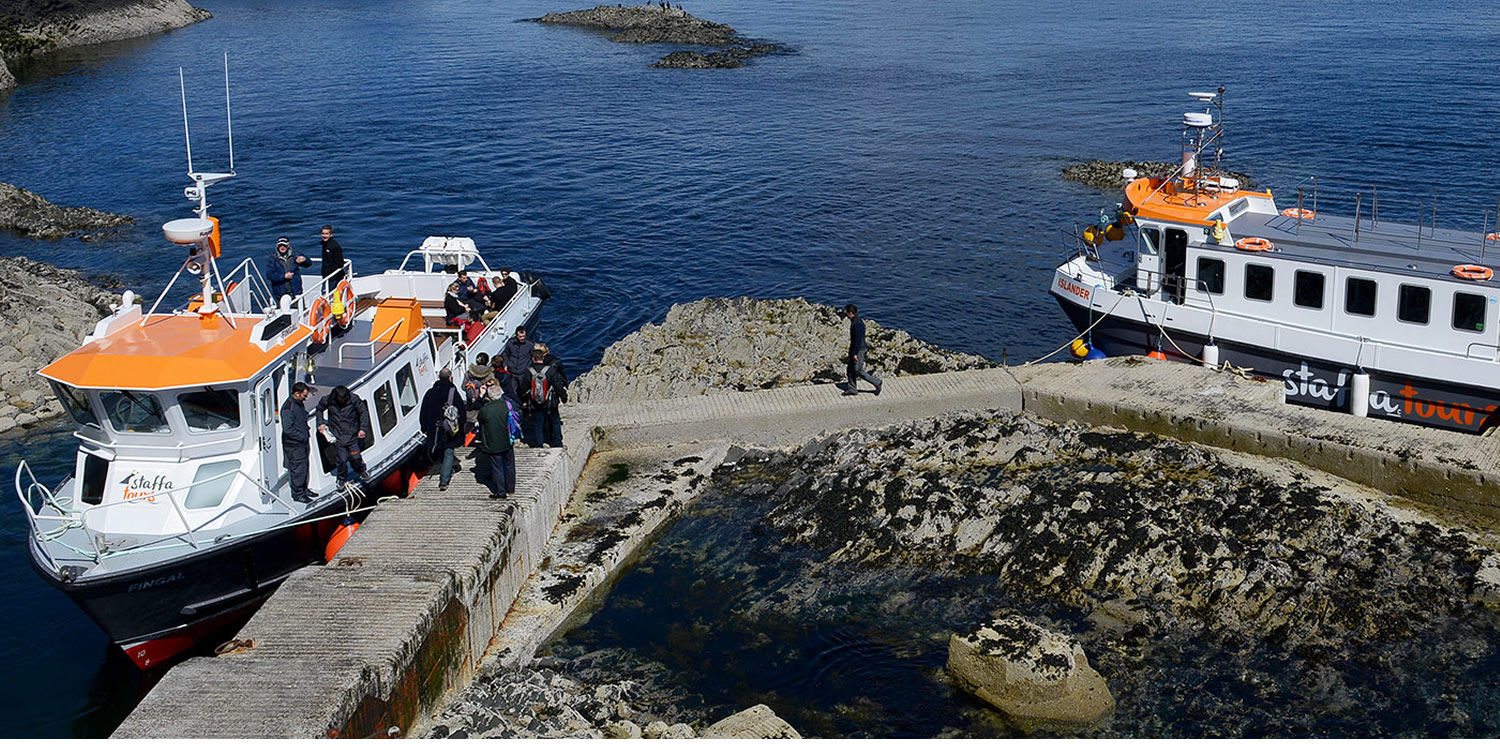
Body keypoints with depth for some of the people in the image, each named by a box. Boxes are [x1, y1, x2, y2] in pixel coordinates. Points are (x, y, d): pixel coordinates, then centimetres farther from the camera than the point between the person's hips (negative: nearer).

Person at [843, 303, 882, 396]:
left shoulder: (857, 323, -24)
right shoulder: (854, 320, 8)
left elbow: (858, 339, -26)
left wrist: (855, 353, -24)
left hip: (859, 350, -10)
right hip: (854, 348, 10)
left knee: (858, 371, -2)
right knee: (851, 369, 13)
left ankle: (876, 382, 9)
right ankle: (852, 389, 21)